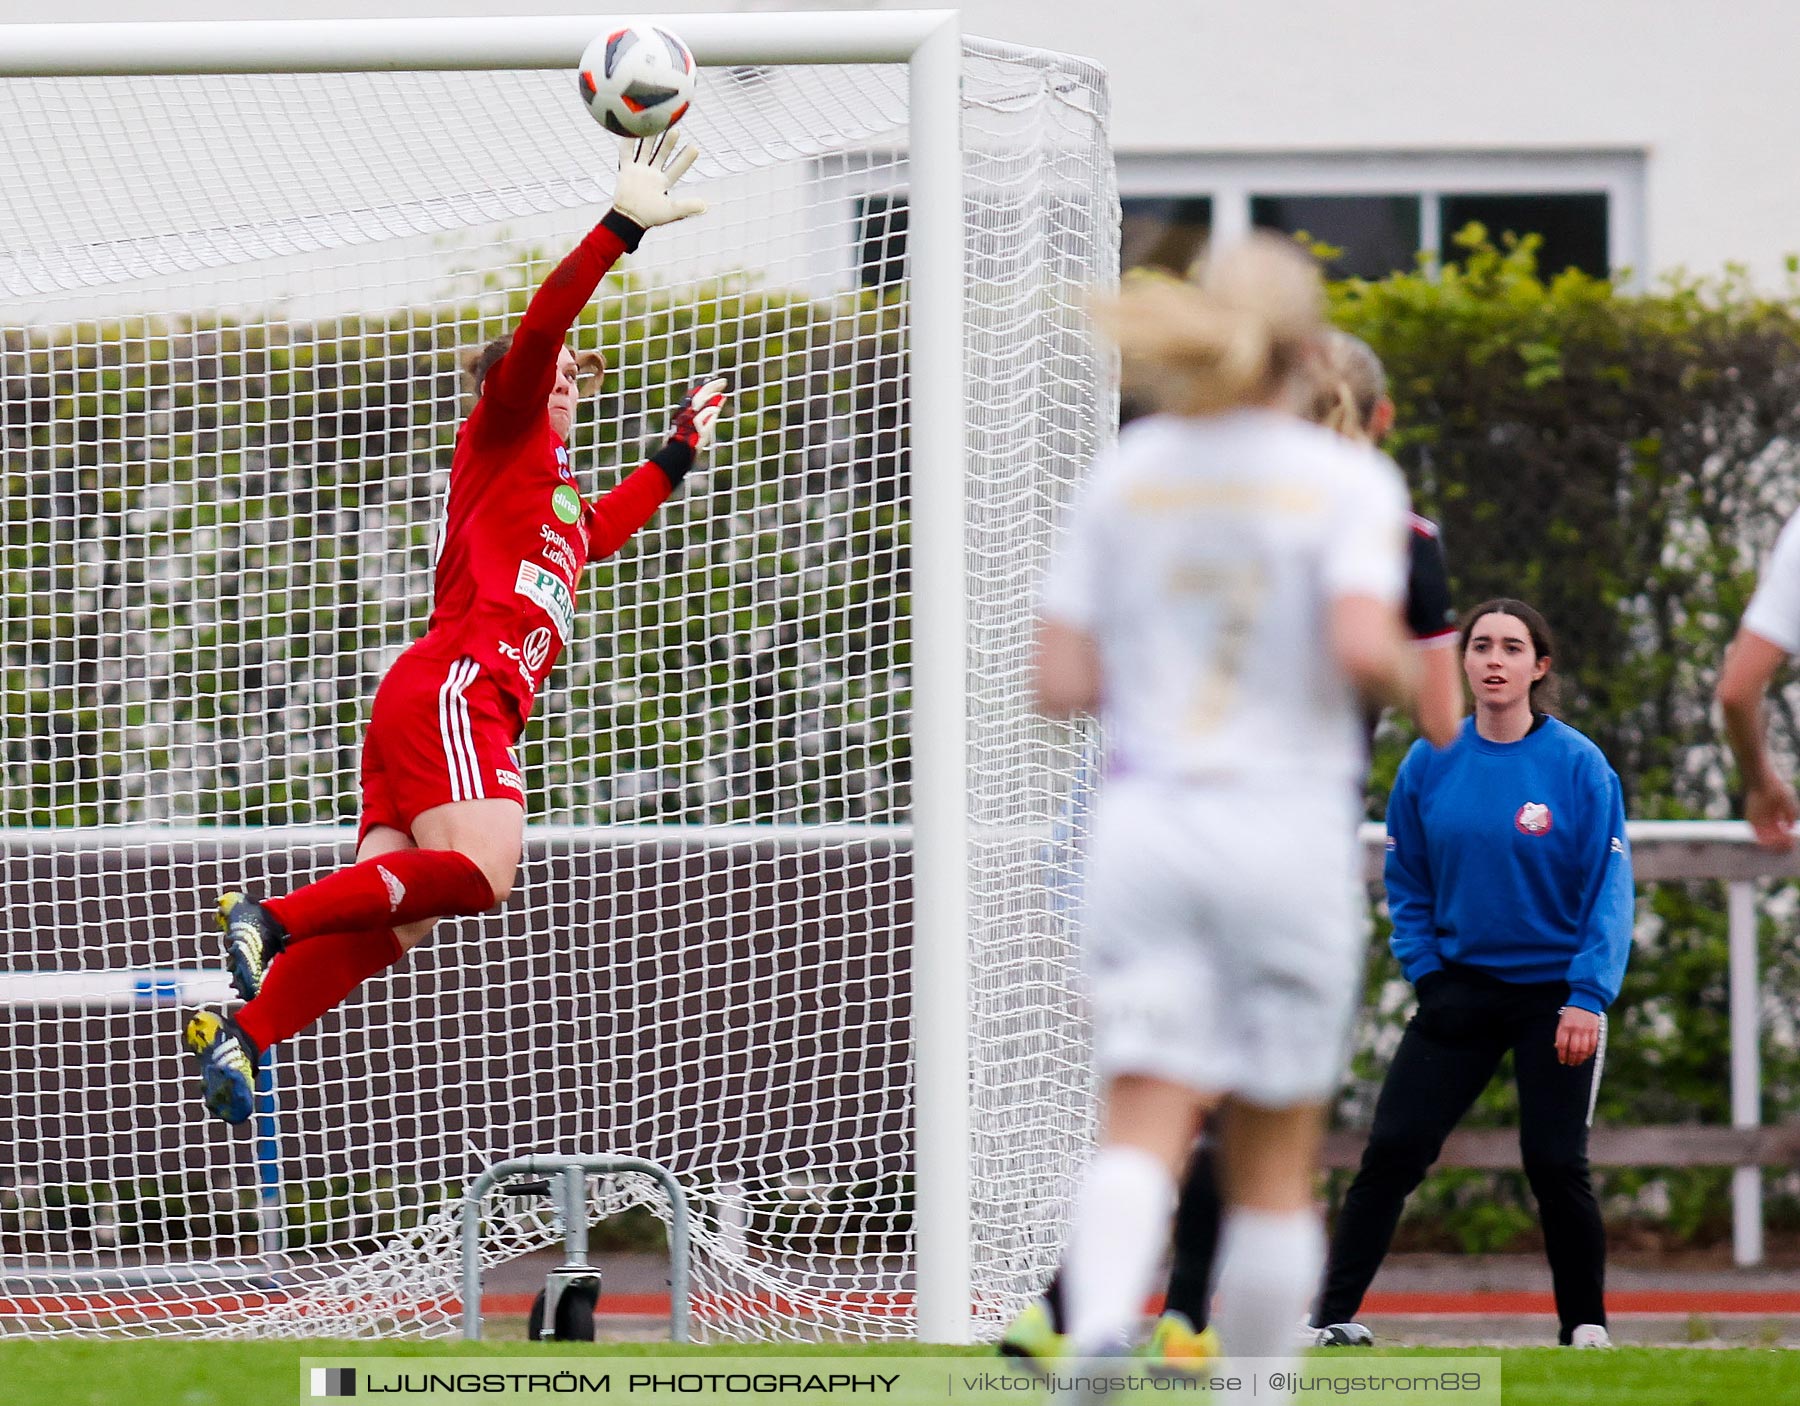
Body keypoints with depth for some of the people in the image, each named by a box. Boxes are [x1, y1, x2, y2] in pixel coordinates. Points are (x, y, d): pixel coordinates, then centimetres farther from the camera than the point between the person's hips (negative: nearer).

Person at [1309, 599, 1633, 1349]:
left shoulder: (1578, 766, -9)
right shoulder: (1430, 765, 0)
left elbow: (1609, 889, -9)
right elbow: (1406, 883, 11)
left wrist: (1588, 998, -16)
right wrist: (1425, 971, 1)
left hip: (1555, 993, -3)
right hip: (1461, 987, 3)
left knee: (1556, 1165, -4)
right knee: (1391, 1149, -5)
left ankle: (1585, 1327, 11)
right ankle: (1333, 1316, -2)